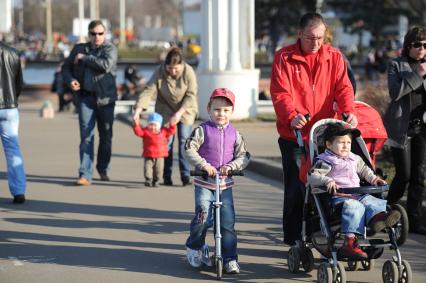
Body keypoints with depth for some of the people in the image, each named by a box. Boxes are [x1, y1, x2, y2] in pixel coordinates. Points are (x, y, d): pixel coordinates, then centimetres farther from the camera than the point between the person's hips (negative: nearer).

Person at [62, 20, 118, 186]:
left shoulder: (110, 49, 0)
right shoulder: (79, 49, 10)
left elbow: (106, 65, -20)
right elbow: (66, 67, 20)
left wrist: (83, 58, -13)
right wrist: (70, 80, -2)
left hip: (105, 99, -1)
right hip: (85, 97, 1)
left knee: (106, 136, 10)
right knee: (86, 136, -8)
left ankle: (103, 169, 29)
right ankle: (85, 175, -12)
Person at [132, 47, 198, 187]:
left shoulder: (188, 72, -20)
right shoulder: (159, 72, -18)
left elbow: (191, 95, -19)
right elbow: (148, 91, -22)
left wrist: (180, 113, -28)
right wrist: (138, 110, -34)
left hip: (185, 111, -1)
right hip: (165, 111, 1)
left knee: (184, 142, -8)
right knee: (166, 142, -3)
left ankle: (185, 175, -5)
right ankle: (167, 177, 3)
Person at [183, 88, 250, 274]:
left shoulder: (234, 134, 6)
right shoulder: (203, 130, -2)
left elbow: (244, 156, 4)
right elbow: (189, 149, -9)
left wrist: (231, 166, -14)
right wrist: (204, 164, -19)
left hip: (225, 184, 3)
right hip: (204, 183, -3)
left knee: (228, 222, -1)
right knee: (203, 215, -18)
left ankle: (230, 259, 7)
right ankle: (194, 247, 8)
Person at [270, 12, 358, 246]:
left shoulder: (334, 57, 7)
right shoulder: (284, 58, -3)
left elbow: (343, 87, -2)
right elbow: (280, 93, -12)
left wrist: (348, 111, -22)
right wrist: (291, 116, -30)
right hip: (294, 136, -3)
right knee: (295, 189, 0)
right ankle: (293, 240, 8)